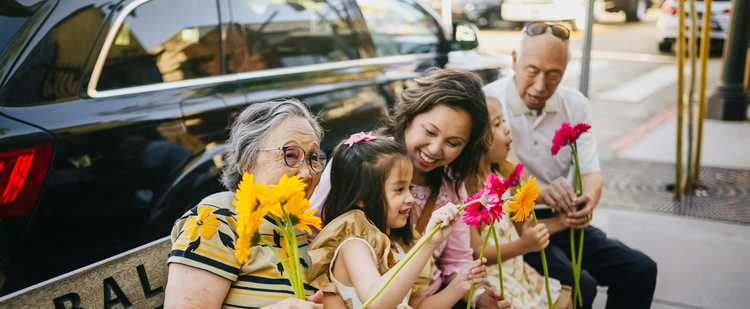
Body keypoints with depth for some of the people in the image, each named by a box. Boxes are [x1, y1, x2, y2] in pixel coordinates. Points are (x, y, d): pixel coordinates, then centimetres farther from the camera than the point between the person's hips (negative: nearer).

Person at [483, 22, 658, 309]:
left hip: (561, 221, 6)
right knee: (580, 285, -25)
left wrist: (587, 202, -24)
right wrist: (539, 193, -39)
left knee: (640, 270, -5)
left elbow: (591, 172, 0)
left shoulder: (575, 104, 3)